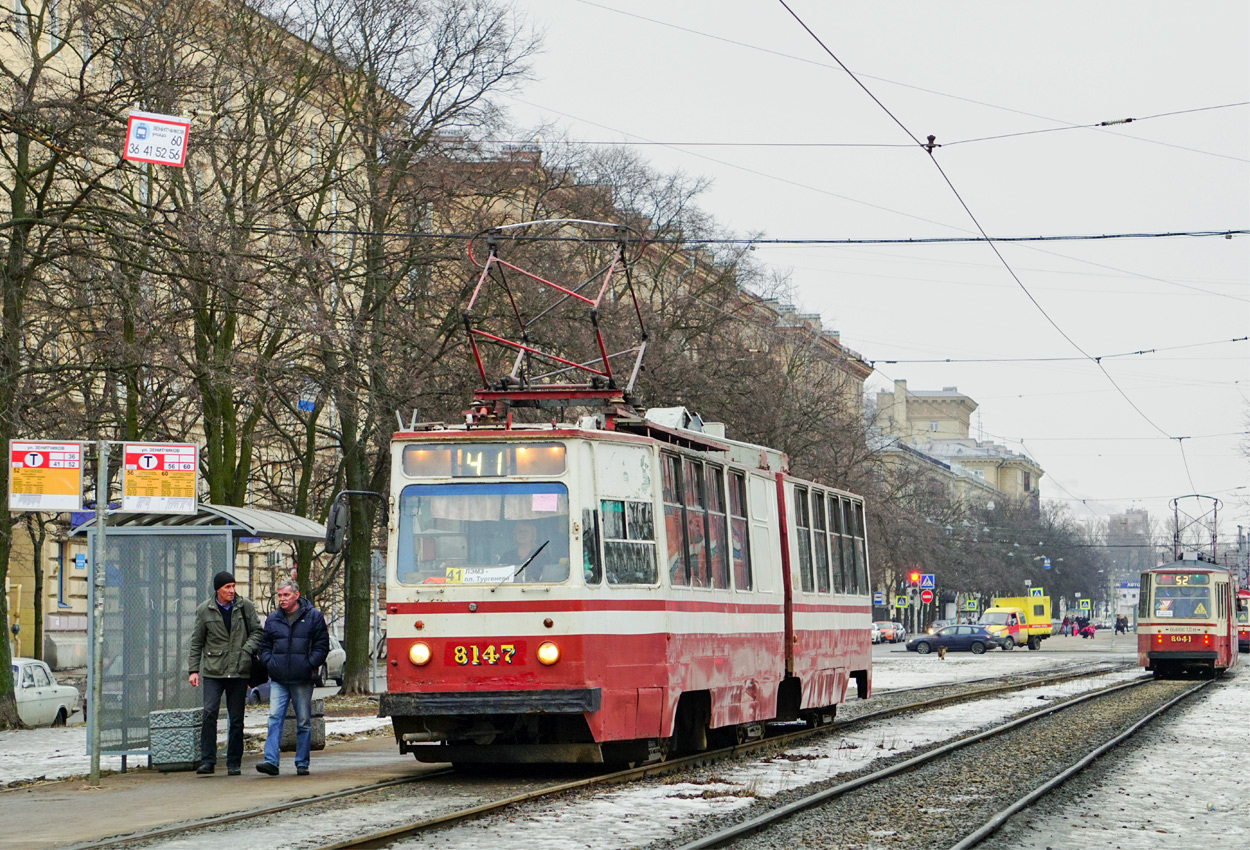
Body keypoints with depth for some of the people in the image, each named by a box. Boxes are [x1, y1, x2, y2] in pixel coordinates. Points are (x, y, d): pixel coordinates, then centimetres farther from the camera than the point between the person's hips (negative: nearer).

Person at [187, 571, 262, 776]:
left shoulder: (245, 606, 4)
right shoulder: (204, 610, 2)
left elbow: (257, 632, 10)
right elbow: (196, 643, 8)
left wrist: (247, 650, -8)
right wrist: (193, 670, 1)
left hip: (239, 672, 1)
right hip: (213, 672, -1)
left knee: (236, 719, 4)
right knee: (209, 713, -15)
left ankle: (233, 763, 12)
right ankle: (207, 761, -11)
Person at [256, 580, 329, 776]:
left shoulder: (313, 617, 2)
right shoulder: (272, 619, 11)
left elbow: (322, 645, 1)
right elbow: (264, 645, 19)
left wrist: (309, 665, -9)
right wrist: (270, 663, 3)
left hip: (302, 680, -2)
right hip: (278, 681, 2)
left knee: (304, 722, 4)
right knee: (275, 718, -9)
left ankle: (302, 763, 12)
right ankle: (271, 761, -16)